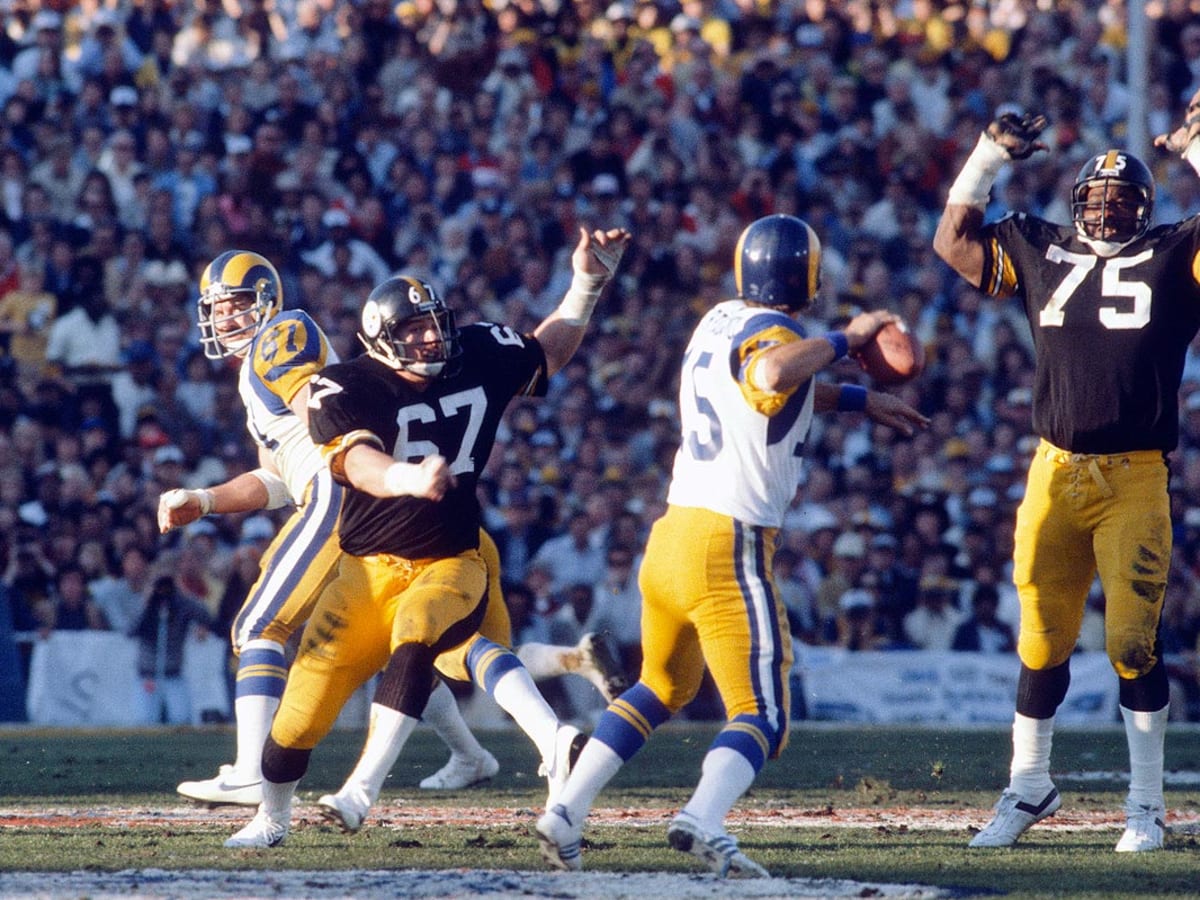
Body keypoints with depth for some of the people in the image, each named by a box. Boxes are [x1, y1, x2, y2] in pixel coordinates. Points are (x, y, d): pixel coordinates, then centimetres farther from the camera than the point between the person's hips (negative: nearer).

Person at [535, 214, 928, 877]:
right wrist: (845, 340, -22)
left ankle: (566, 812, 19)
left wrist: (860, 401, 35)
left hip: (669, 538, 8)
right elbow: (771, 374, -36)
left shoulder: (718, 323, 14)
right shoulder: (773, 335, -10)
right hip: (730, 549, -8)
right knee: (761, 717, -6)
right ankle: (703, 820, -32)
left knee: (663, 689, 27)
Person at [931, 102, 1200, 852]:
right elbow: (953, 239, 20)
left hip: (1135, 481, -3)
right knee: (1042, 640, 8)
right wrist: (990, 155, 14)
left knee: (1133, 640, -5)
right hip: (1055, 475, 3)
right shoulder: (1040, 253, 13)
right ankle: (1029, 787, 22)